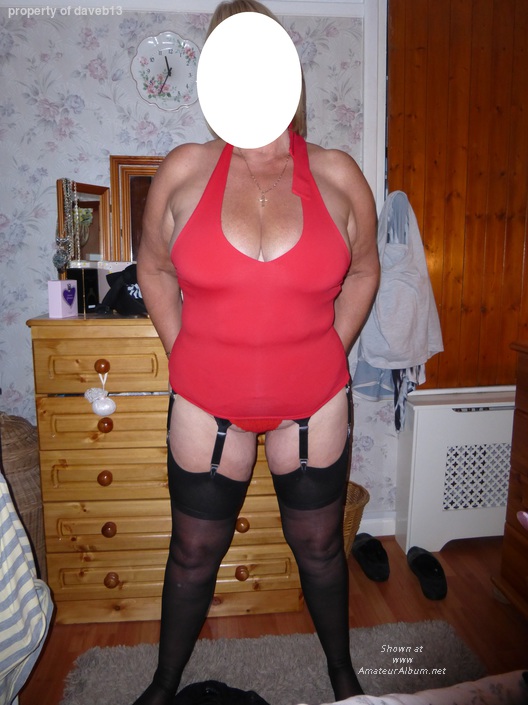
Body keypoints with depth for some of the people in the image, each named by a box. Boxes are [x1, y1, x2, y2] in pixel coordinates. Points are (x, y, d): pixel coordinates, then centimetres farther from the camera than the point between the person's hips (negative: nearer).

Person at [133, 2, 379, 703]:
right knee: (194, 554, 17)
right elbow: (154, 267, 7)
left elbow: (364, 270, 9)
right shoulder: (184, 170, -5)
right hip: (207, 402, 0)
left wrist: (330, 354, 5)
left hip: (315, 401, 1)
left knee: (319, 547, 18)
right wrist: (184, 356, 4)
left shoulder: (337, 175, -4)